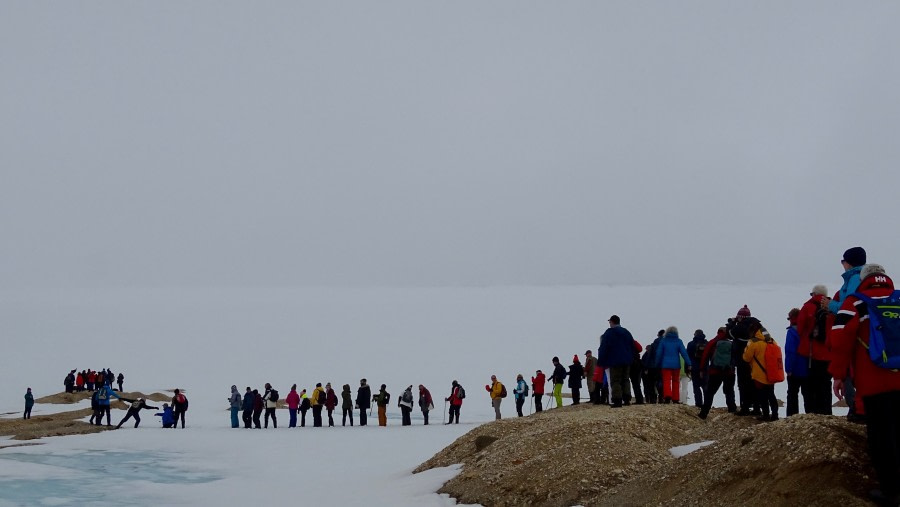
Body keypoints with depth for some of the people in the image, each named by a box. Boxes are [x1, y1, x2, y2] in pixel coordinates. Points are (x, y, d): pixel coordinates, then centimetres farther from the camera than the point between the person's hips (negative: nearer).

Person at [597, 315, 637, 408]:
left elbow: (603, 348, -10)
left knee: (615, 381, -7)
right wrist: (631, 359, 21)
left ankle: (617, 401, -14)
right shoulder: (626, 332, 15)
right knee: (625, 380, 13)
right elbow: (633, 347, 18)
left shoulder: (609, 333, -6)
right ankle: (627, 399, 8)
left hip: (615, 361, -6)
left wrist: (601, 361, -6)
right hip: (626, 361, 6)